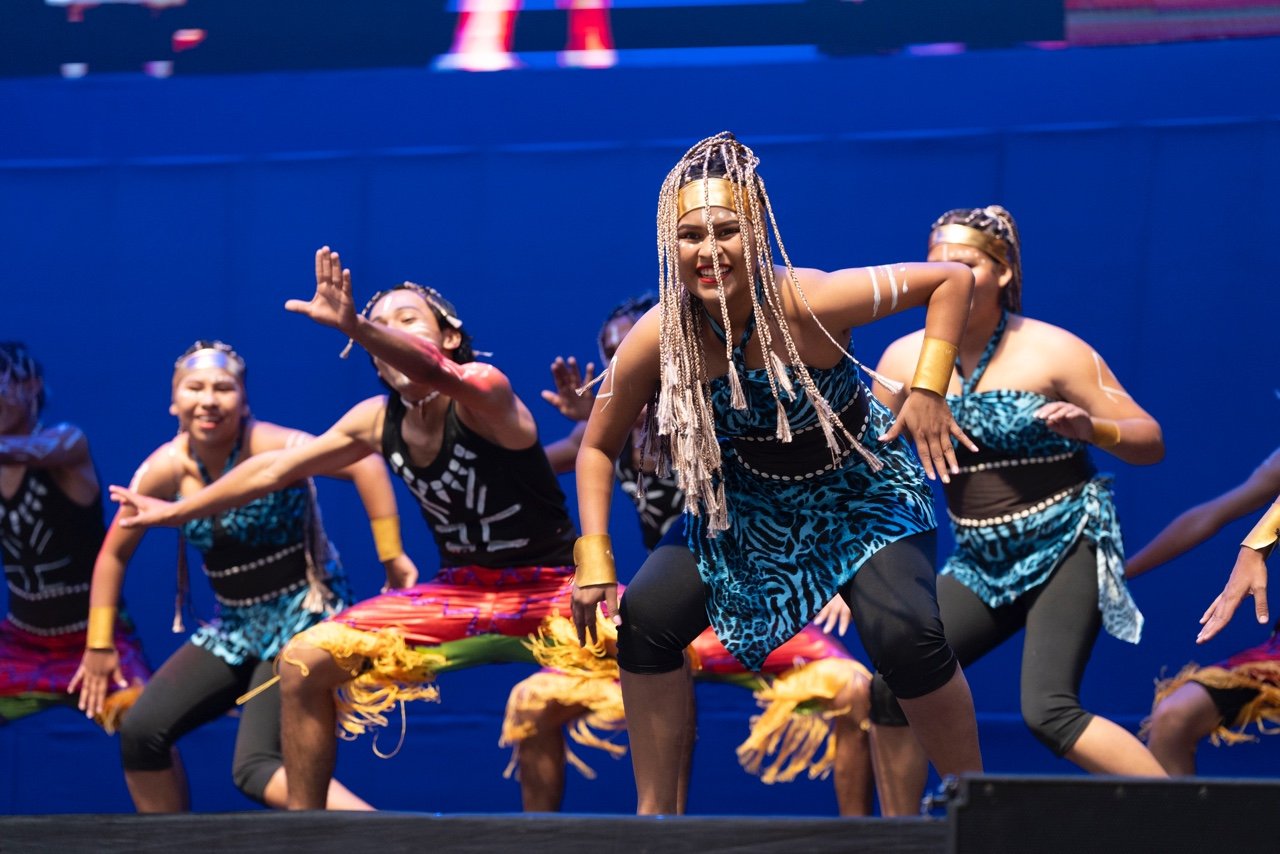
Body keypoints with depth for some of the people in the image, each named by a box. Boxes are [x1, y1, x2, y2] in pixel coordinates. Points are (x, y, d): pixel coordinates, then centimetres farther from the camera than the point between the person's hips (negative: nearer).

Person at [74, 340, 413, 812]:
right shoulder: (166, 469, -3)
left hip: (304, 618, -7)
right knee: (141, 730, -2)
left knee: (256, 768, -21)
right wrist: (99, 645, 11)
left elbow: (366, 464, -30)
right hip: (236, 627, 7)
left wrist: (392, 556, -32)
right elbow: (114, 555, 10)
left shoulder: (270, 447, -20)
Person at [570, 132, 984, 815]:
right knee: (645, 621, -10)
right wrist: (594, 562, -16)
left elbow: (953, 279, -22)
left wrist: (928, 390, -28)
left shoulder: (809, 303, -32)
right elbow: (598, 448, -8)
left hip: (860, 490, -4)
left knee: (906, 635, -25)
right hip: (747, 505, 4)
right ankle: (654, 815, 6)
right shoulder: (657, 338, -23)